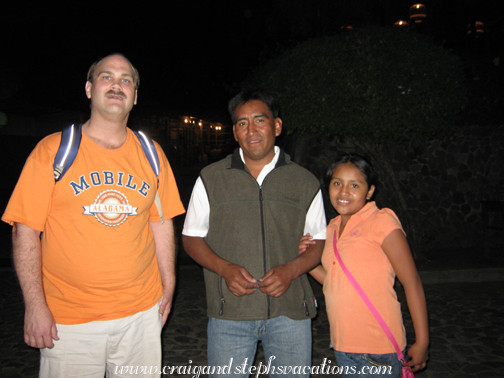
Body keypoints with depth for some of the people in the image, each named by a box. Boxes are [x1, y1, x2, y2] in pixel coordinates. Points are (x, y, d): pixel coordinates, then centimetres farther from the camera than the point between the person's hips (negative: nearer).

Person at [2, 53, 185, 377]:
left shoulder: (151, 154, 4)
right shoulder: (53, 150, -4)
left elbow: (162, 224, 7)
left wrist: (168, 289, 6)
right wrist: (35, 305, -9)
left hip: (141, 312, 3)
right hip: (67, 318, -2)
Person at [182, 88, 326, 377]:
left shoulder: (305, 182, 5)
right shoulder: (210, 179, 4)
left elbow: (319, 242, 9)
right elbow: (192, 237, 6)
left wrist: (290, 270, -11)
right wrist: (224, 268, -11)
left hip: (290, 312, 1)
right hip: (229, 313, 0)